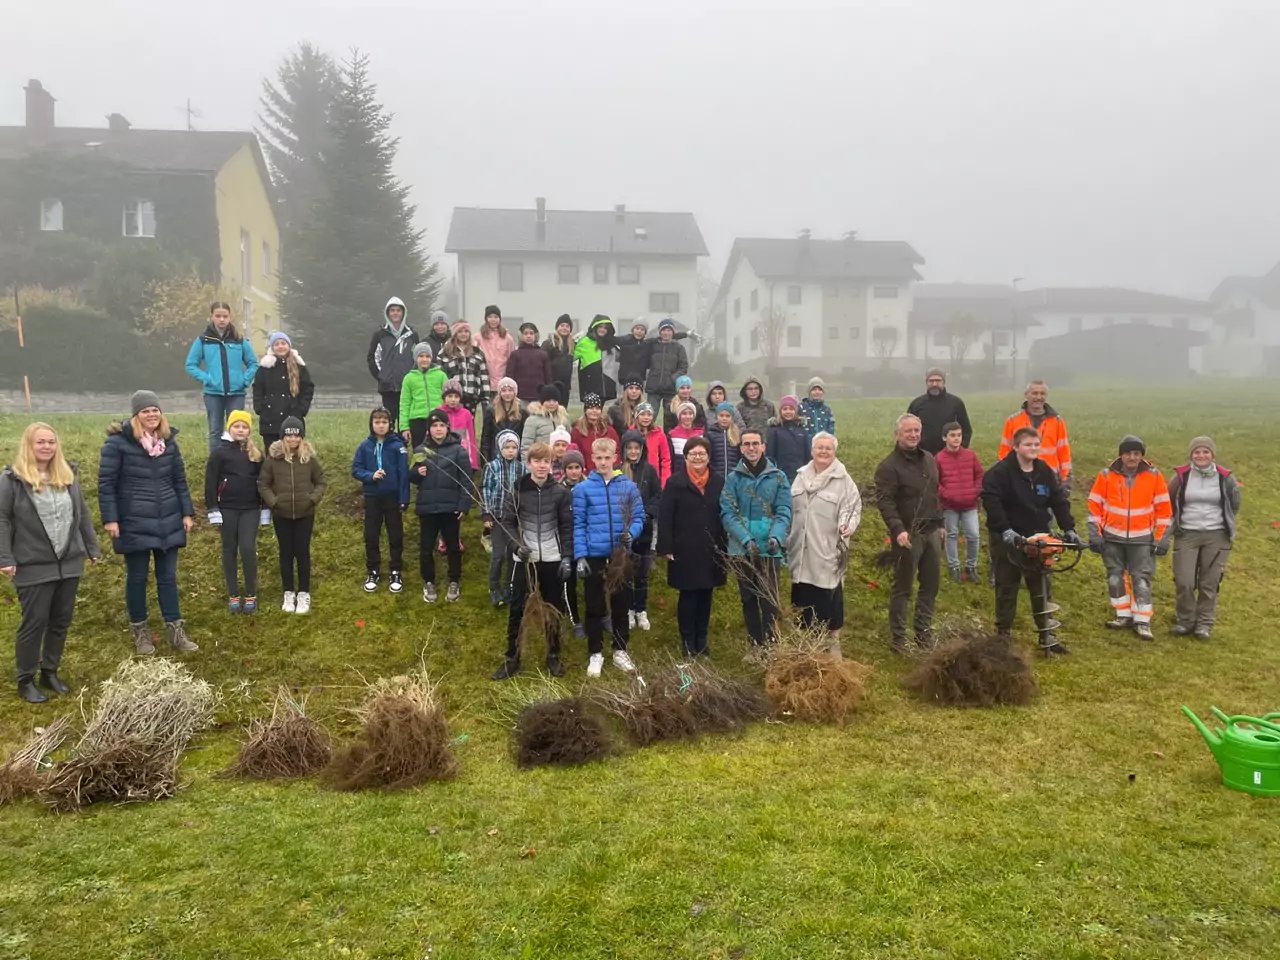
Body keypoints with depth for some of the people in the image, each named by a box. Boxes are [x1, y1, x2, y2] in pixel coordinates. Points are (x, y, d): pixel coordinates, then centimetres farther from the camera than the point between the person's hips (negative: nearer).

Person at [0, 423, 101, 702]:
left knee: (61, 621, 12)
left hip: (69, 564, 5)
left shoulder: (67, 475, 9)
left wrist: (92, 549, 14)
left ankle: (50, 672, 27)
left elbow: (82, 514, 15)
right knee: (34, 623, 1)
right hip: (33, 567, -5)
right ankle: (26, 681, 16)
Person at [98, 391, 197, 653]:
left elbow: (179, 480, 12)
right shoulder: (118, 442, -9)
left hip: (168, 521, 4)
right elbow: (106, 483, -9)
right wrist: (110, 519, -12)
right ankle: (139, 631, 23)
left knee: (168, 577, 9)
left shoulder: (168, 441, 6)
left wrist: (187, 513, 8)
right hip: (134, 523, -4)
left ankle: (175, 630, 16)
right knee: (137, 578, 9)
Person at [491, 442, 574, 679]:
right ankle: (512, 659, 13)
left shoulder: (561, 491, -1)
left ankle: (553, 657, 23)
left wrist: (567, 557, -6)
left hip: (553, 559, 1)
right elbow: (507, 522, 2)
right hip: (524, 559, 0)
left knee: (553, 609, 9)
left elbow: (567, 527, 1)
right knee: (517, 610, 3)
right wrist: (517, 545, -14)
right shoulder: (517, 491, -1)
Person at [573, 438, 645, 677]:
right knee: (595, 607, 9)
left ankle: (620, 651, 27)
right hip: (593, 556, -1)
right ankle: (595, 654, 20)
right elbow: (578, 524, -4)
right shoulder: (582, 489, -5)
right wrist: (580, 556, -10)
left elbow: (639, 516, 2)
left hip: (621, 555, 2)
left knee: (621, 605, 12)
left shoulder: (629, 486, -2)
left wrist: (631, 533, -19)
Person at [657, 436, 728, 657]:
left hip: (711, 550, 3)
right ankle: (687, 641, 15)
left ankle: (701, 640, 21)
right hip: (684, 551, -3)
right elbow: (664, 518, -7)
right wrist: (666, 547, -12)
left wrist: (724, 547, 3)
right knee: (687, 596, 4)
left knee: (705, 596, 10)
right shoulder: (675, 482, -4)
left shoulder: (718, 482, 6)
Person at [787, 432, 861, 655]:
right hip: (802, 551, 4)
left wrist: (848, 525, -27)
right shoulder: (801, 476, 10)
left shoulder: (843, 480, -5)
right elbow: (791, 509, 17)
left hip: (828, 552, -4)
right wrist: (787, 540, 17)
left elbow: (854, 507, -7)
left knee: (829, 598, 2)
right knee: (803, 597, 12)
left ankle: (833, 640, 19)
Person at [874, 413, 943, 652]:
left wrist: (940, 524, 21)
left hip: (931, 533, 7)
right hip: (908, 535, -7)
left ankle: (923, 633, 25)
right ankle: (898, 638, 8)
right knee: (902, 588, 0)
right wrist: (898, 529, -31)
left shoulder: (929, 459, 12)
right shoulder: (889, 466, -13)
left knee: (930, 586, 13)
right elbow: (885, 502, -20)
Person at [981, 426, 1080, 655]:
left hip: (1036, 538, 5)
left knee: (1040, 588, 12)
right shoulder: (1000, 472, -16)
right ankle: (1003, 634, 16)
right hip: (1007, 539, -5)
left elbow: (1059, 501, 7)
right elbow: (991, 502, -24)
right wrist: (1005, 530, -31)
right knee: (1007, 589, 5)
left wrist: (1068, 529, -2)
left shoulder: (1045, 471, 3)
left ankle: (1046, 635, 22)